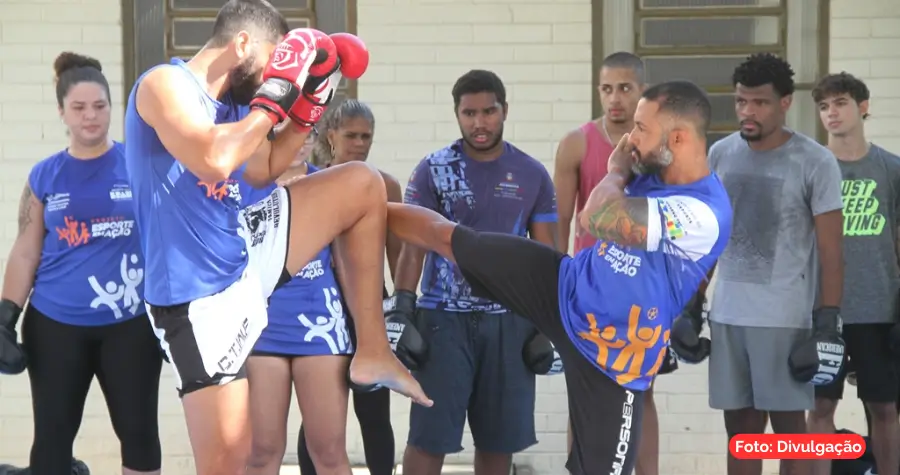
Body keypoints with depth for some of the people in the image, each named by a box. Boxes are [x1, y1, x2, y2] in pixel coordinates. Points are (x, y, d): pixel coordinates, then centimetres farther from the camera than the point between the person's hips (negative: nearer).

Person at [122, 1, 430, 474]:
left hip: (245, 253, 9)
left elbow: (263, 170, 22)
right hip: (200, 297, -9)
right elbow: (213, 161, -36)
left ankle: (371, 352, 11)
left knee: (362, 185, 9)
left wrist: (310, 102, 10)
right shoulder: (165, 85, -18)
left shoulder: (228, 102, 6)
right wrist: (275, 99, -23)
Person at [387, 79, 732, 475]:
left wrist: (616, 173, -18)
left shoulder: (703, 215, -33)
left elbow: (595, 220, -34)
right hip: (565, 284, 6)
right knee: (445, 235, 7)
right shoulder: (652, 173, -6)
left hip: (612, 350, -6)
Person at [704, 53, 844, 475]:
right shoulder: (720, 156, 6)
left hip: (785, 317, -5)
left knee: (788, 426, 0)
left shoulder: (815, 163, -8)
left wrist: (828, 321, -12)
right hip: (727, 314, 5)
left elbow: (831, 249, -6)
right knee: (740, 427, 10)